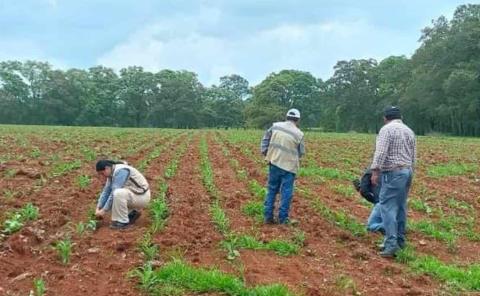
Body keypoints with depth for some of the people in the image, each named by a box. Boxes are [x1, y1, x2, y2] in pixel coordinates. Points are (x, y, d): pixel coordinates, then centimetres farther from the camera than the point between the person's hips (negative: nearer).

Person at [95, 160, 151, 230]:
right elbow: (106, 191, 6)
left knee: (118, 193, -32)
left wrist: (104, 210, -19)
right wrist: (98, 208, -2)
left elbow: (114, 193, -26)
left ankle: (123, 222, -16)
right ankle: (132, 213, 15)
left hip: (142, 196, -10)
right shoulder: (112, 173, 3)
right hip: (134, 196, 10)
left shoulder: (120, 171, -24)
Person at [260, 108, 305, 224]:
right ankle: (283, 218, 8)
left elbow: (265, 139, 6)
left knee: (271, 190, 14)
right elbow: (301, 152, 3)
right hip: (289, 166, -3)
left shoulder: (275, 126, 1)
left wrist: (265, 153, 12)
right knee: (286, 192, 5)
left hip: (274, 163, 3)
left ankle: (268, 216, 15)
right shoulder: (299, 134, -7)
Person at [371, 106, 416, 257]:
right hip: (407, 171, 8)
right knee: (401, 206, 15)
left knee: (388, 207, -10)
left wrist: (375, 171, -21)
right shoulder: (409, 131, 16)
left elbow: (380, 152, -19)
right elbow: (413, 156, 17)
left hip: (393, 173, -8)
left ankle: (391, 243, -17)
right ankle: (400, 239, 22)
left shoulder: (386, 129, -8)